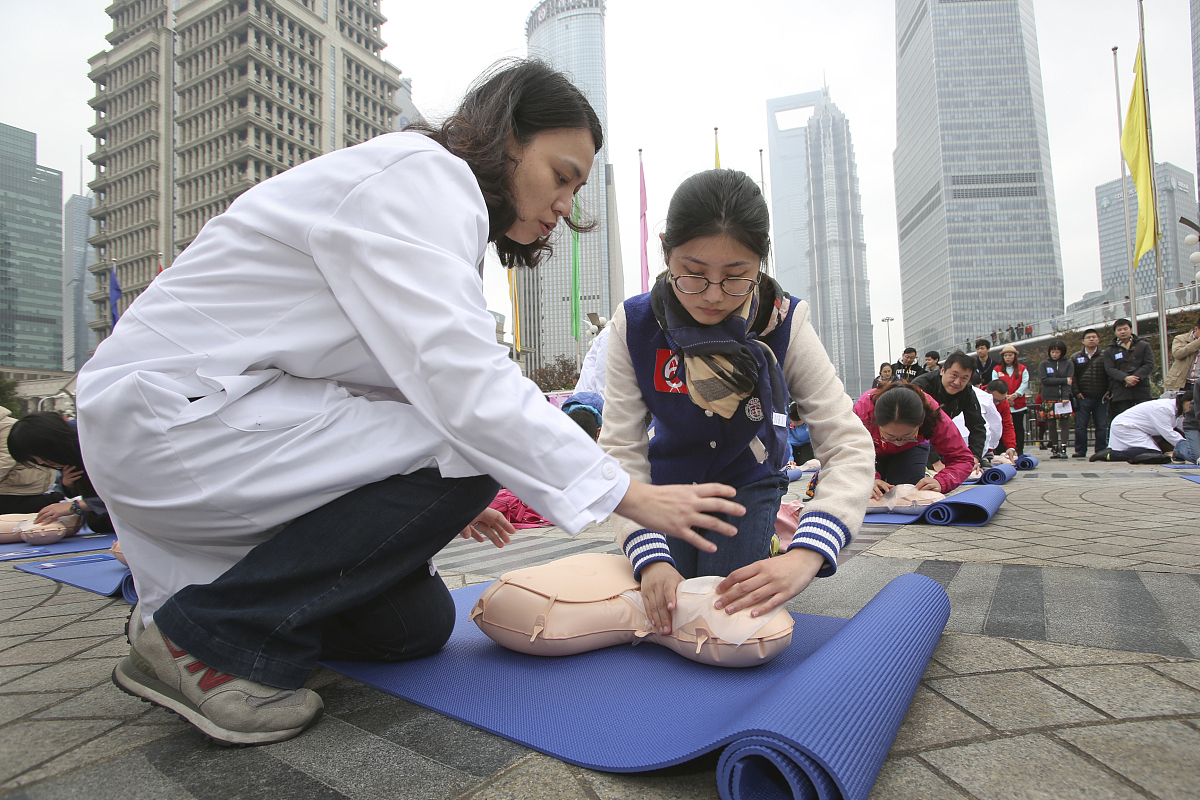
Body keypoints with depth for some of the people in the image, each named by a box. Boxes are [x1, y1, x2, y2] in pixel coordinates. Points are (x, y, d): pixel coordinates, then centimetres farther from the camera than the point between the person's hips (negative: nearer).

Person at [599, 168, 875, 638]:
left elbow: (848, 446, -30)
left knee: (729, 615, -9)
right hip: (669, 483, 1)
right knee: (666, 610, -5)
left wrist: (803, 557, -46)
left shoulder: (784, 323, -27)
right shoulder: (634, 324, -25)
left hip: (747, 481, -1)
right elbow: (622, 449, -25)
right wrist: (650, 558, -39)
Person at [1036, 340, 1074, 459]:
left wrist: (1066, 397, -14)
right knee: (1052, 424, 2)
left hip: (1064, 398, 0)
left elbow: (1070, 380, -2)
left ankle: (1063, 448, -6)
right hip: (1049, 399, 0)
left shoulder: (1069, 364, 8)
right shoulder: (1044, 364, 10)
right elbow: (1044, 380, -3)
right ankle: (1054, 448, 7)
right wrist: (1064, 381, -9)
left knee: (1065, 423, -6)